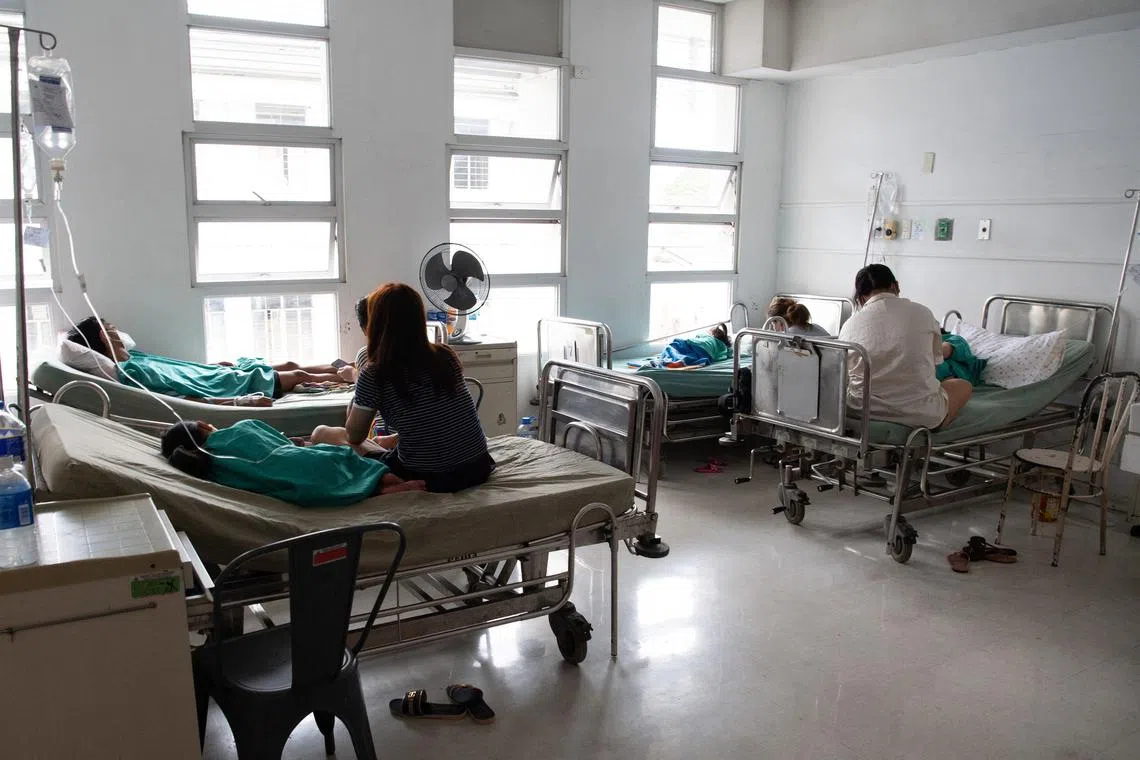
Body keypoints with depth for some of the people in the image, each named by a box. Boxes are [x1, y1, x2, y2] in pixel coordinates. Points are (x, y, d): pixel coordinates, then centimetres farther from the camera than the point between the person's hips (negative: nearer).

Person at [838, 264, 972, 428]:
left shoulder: (849, 326, -2)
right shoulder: (921, 313, -2)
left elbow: (843, 375, 5)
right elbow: (936, 362, 8)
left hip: (863, 411, 2)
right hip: (920, 415, -2)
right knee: (964, 386, 27)